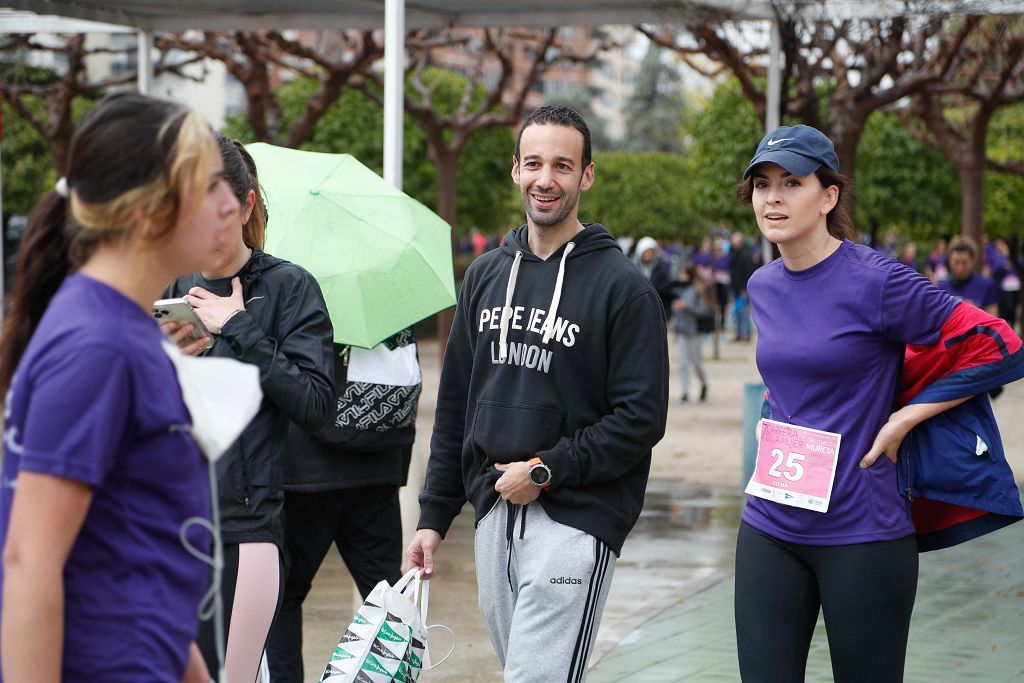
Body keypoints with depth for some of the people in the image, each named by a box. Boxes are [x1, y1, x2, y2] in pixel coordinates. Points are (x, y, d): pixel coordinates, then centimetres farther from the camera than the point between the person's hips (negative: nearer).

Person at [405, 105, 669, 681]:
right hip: (494, 513, 6)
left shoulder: (622, 286, -6)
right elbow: (454, 407, 16)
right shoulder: (486, 276, 12)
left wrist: (546, 471, -14)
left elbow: (642, 418, -11)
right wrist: (434, 515, 13)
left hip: (576, 520, -6)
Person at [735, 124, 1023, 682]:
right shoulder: (762, 287, 8)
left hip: (862, 532, -5)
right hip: (770, 528, 6)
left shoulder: (876, 281, -13)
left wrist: (903, 420, -10)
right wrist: (771, 421, 12)